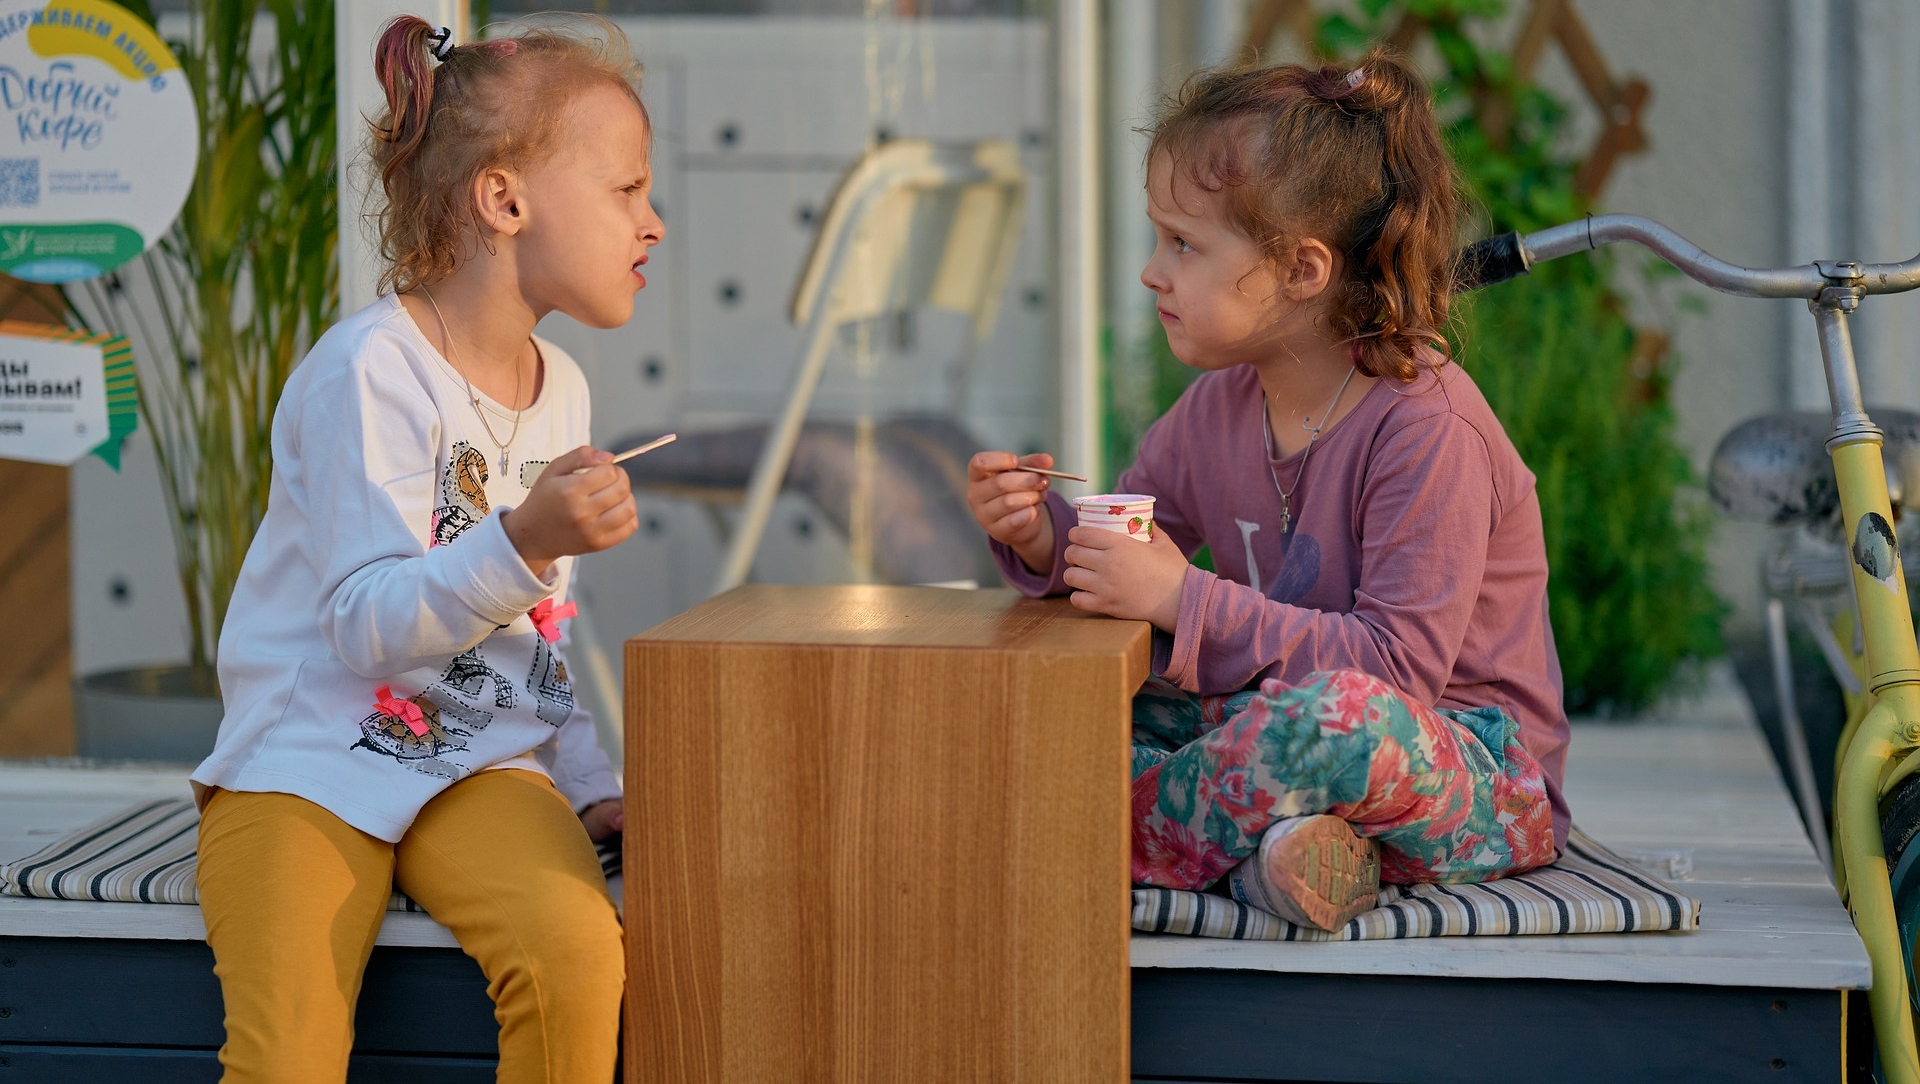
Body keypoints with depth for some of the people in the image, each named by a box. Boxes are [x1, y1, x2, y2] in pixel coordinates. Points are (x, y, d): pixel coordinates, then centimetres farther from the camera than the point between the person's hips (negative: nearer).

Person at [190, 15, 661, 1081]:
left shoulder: (559, 389, 12)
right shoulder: (370, 369, -13)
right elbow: (368, 628, -20)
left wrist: (589, 785, 8)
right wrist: (523, 543, -34)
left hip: (481, 764, 5)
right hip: (309, 763, -5)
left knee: (577, 952, -28)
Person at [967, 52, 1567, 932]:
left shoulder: (1426, 424, -20)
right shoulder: (1216, 408, 3)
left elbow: (1400, 661, -26)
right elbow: (1131, 562, 14)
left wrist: (1188, 602, -27)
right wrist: (1041, 537, -10)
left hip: (1477, 780, -8)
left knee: (1339, 714, -41)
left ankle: (1119, 817, -18)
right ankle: (1261, 835, -22)